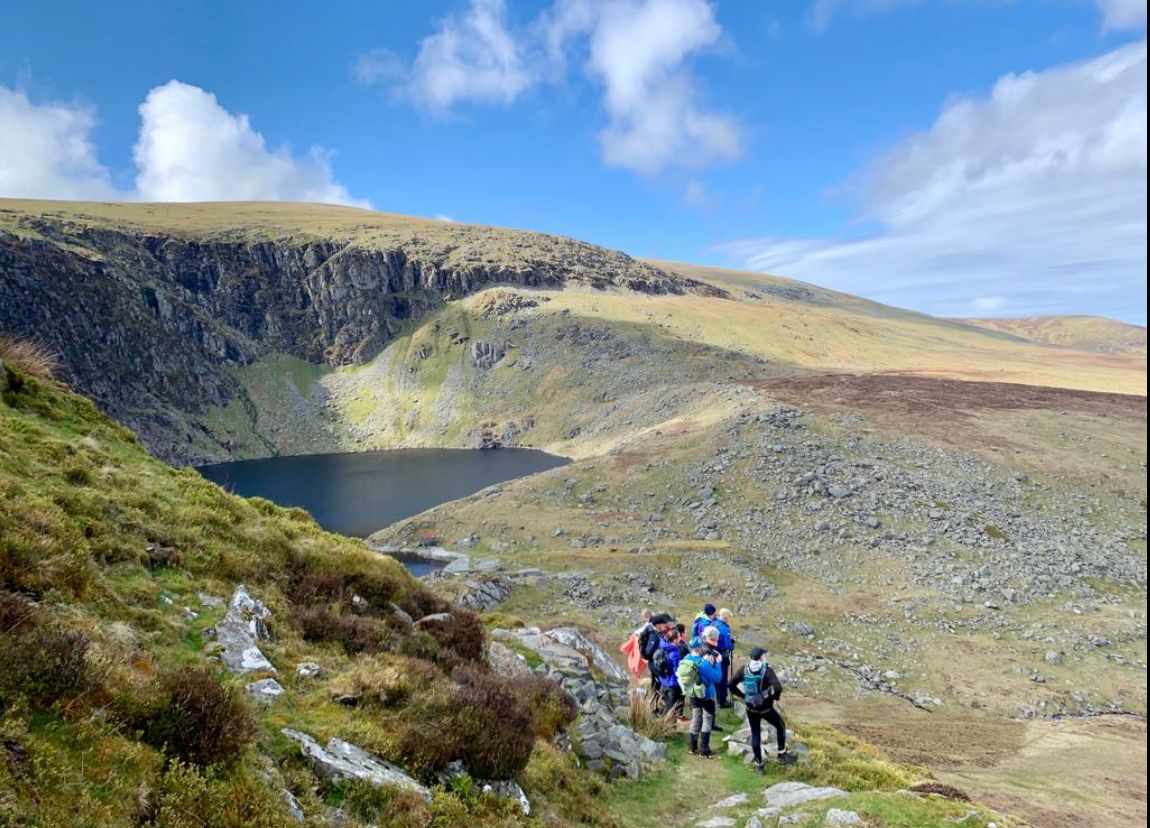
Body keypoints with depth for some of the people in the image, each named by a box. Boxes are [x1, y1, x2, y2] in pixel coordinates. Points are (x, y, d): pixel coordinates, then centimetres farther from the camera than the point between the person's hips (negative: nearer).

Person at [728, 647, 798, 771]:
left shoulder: (744, 669, -7)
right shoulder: (767, 670, -18)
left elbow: (730, 684, -8)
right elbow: (778, 687, -30)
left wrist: (742, 695, 3)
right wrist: (775, 696, -9)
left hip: (751, 708, 3)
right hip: (765, 708, -3)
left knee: (755, 734, 15)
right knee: (781, 726, 21)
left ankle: (758, 763, 21)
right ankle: (782, 755, 26)